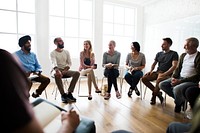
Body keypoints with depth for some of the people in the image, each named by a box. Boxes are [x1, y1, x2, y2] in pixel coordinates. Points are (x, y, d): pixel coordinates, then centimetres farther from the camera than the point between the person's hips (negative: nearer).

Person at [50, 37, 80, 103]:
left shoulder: (66, 52, 11)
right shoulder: (53, 53, -3)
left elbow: (69, 63, 8)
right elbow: (54, 63, -22)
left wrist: (65, 70, -11)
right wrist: (57, 70, -44)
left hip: (65, 70, 4)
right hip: (56, 70, -4)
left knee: (77, 73, -23)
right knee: (57, 75, -40)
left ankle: (69, 93, -24)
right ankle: (63, 95, -30)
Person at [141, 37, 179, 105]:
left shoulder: (174, 54, 0)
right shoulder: (159, 53, 16)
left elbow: (174, 66, -12)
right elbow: (154, 64, 20)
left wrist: (164, 74, -24)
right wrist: (151, 71, -1)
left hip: (167, 74, -6)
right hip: (157, 72, 6)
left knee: (158, 80, -38)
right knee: (144, 78, -15)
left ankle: (153, 97, -14)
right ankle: (157, 93, -3)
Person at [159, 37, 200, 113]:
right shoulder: (183, 55, 10)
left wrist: (180, 81, -20)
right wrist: (173, 78, -6)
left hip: (192, 81, -7)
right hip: (180, 78, 7)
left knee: (177, 89, -34)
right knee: (162, 84, -8)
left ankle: (178, 104, 1)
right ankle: (181, 99, 3)